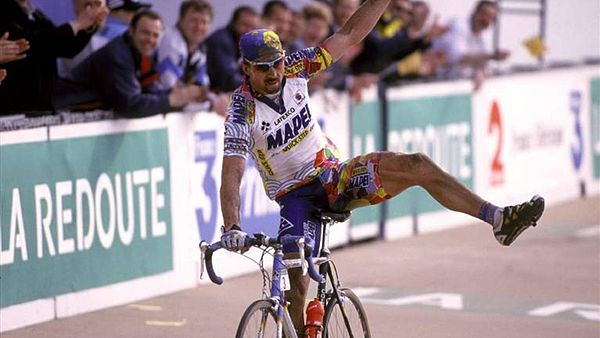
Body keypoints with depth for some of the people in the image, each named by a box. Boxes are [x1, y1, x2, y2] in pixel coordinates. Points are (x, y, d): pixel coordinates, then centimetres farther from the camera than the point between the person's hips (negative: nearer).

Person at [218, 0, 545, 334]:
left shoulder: (293, 69, -8)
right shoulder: (242, 112, -20)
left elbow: (349, 35, -1)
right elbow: (231, 175, -28)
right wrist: (232, 228, -42)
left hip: (335, 176, 4)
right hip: (297, 196, -4)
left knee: (416, 165, -16)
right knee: (295, 282, -19)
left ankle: (500, 219, -17)